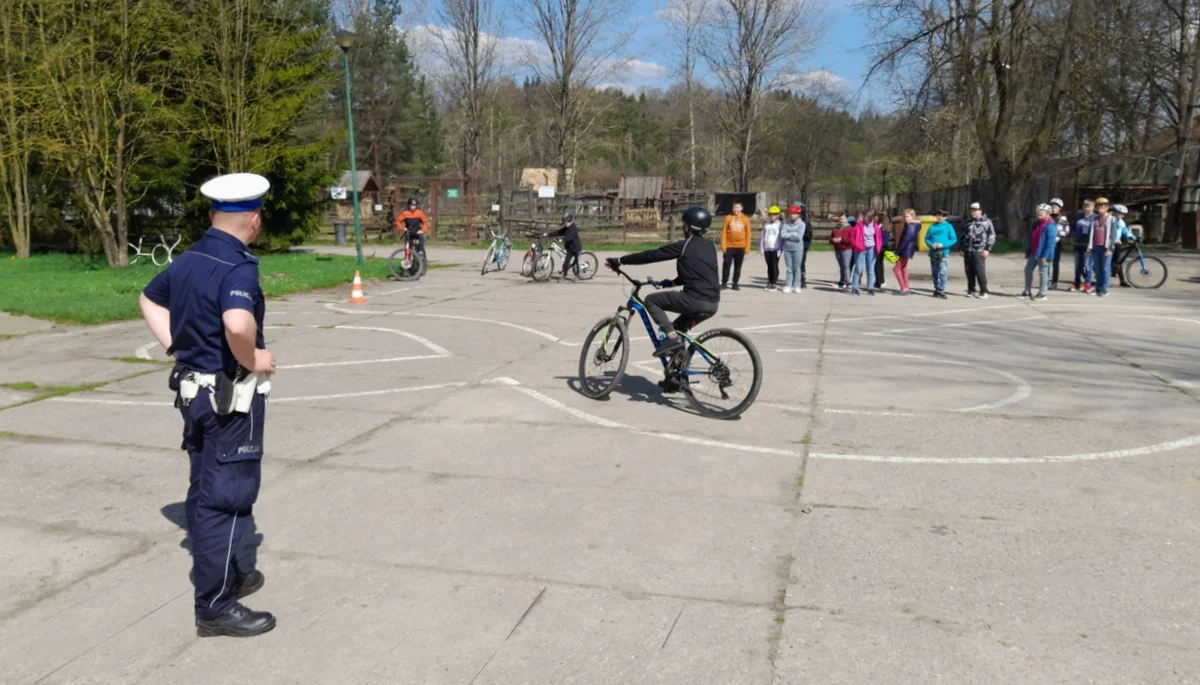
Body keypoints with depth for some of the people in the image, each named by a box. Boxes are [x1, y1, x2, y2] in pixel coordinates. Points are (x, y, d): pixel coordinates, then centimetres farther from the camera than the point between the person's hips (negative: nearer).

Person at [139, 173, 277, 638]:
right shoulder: (238, 267, -21)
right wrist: (253, 360, -21)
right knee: (226, 497, -1)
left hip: (194, 388, 9)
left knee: (206, 490, 18)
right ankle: (215, 606, 7)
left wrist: (176, 347, 17)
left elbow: (149, 299, 23)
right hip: (231, 396, -9)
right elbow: (237, 324, -40)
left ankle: (227, 575, 35)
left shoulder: (187, 261, 7)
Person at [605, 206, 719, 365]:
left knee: (651, 300, 7)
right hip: (713, 304, 8)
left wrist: (620, 260, 2)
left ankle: (671, 336, -6)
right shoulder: (709, 246, 19)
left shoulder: (684, 246, -3)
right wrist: (672, 282, 33)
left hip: (695, 300, -8)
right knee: (679, 328, 32)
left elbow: (652, 255, -3)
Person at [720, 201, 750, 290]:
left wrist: (747, 247, -1)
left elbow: (748, 234, 5)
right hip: (729, 246, -1)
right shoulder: (728, 218, 1)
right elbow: (724, 232, 0)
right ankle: (724, 283, 8)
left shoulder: (746, 219, 4)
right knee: (726, 265, -2)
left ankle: (735, 284, 12)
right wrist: (723, 245, -7)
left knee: (738, 266, 5)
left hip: (741, 247, 1)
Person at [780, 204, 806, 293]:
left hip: (798, 249, -3)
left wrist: (787, 235, -7)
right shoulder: (786, 224, 7)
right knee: (789, 268, 6)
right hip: (787, 248, 3)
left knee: (797, 267, 2)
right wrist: (793, 234, -10)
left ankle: (797, 286, 6)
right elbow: (782, 235, -5)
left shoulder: (802, 224, -2)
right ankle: (788, 285, 10)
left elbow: (799, 237, -14)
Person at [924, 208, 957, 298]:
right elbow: (927, 238, 12)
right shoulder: (932, 227, 10)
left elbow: (954, 239, -2)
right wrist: (931, 244, -9)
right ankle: (936, 289, 18)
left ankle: (941, 290, -14)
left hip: (944, 253, -3)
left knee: (942, 272, -13)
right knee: (935, 273, 8)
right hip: (933, 253, 3)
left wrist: (943, 245, -14)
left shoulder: (948, 227, 2)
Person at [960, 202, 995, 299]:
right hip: (967, 251, 6)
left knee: (980, 272, -8)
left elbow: (991, 236, -3)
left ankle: (983, 292, -3)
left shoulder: (986, 221, 2)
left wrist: (987, 249, -11)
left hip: (979, 252, -6)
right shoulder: (969, 223, 21)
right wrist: (962, 249, 19)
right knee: (969, 272, 6)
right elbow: (964, 236, 27)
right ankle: (971, 290, 15)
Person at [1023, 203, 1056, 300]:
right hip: (1033, 253, 9)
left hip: (1042, 254, -9)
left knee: (1042, 272, 0)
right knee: (1028, 270, 12)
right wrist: (1028, 251, 14)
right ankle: (1027, 291, 23)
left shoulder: (1050, 226, -18)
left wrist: (1045, 256, -25)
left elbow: (1050, 243, -21)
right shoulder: (1036, 223, 9)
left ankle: (1042, 293, 8)